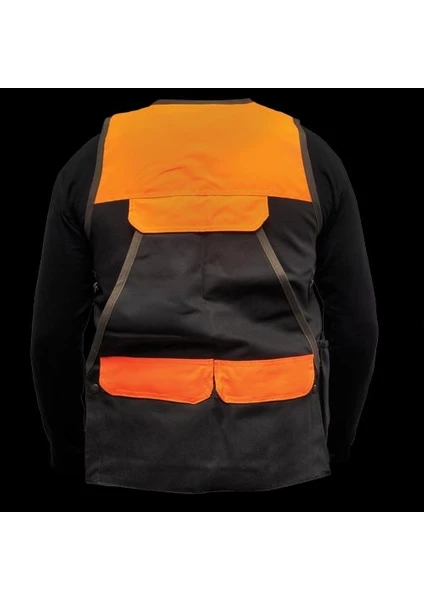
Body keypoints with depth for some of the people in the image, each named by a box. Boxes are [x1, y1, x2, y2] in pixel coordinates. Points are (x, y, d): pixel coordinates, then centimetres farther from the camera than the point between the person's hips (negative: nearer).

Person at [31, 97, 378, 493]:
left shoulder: (92, 163, 1)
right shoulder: (311, 158, 2)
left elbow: (54, 333, 2)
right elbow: (355, 327, 3)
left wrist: (71, 457, 14)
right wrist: (334, 449, 15)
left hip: (135, 452, 0)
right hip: (279, 452, 1)